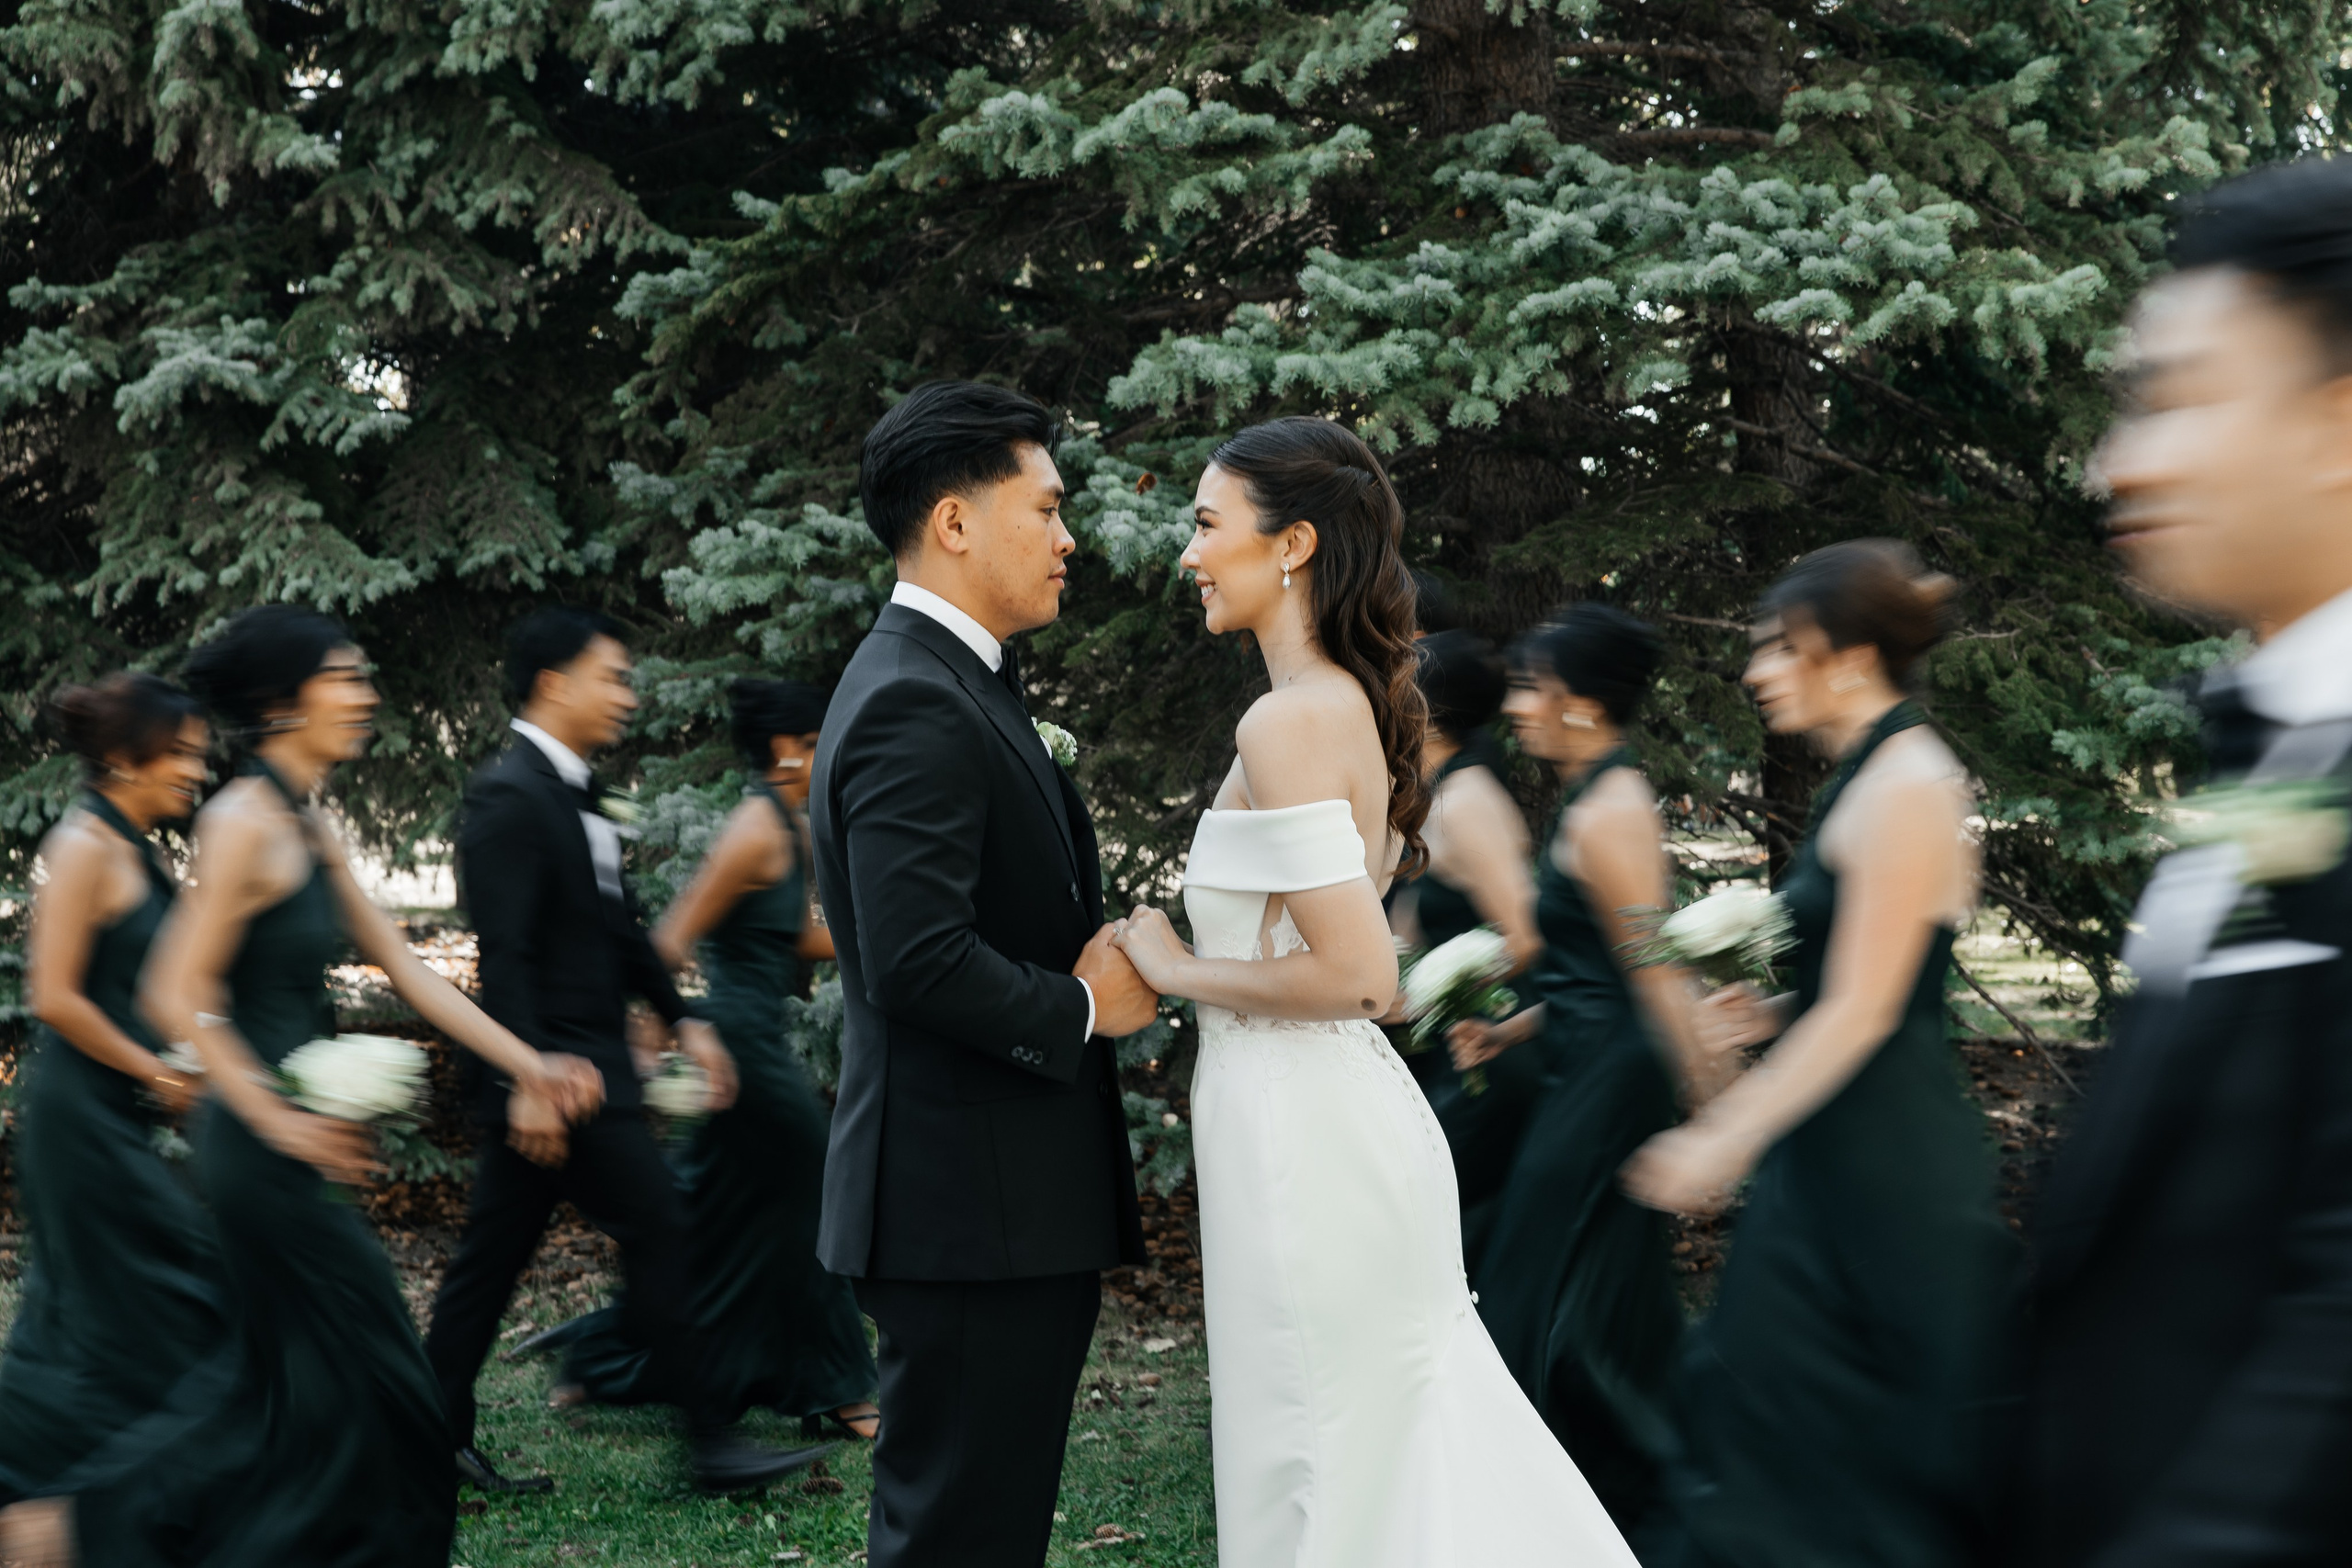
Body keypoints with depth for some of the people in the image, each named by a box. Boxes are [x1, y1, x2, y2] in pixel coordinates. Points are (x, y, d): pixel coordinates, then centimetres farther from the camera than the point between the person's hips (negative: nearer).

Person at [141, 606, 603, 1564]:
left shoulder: (309, 830, 14)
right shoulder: (245, 822, -14)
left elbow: (404, 970, 15)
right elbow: (177, 996, -19)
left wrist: (529, 1065, 12)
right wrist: (277, 1118, -22)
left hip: (295, 1148, 9)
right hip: (264, 1153, -9)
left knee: (299, 1378, 14)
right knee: (368, 1375, -3)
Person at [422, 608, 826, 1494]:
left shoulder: (574, 792, 15)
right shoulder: (509, 797, -15)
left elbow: (618, 925, 23)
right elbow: (503, 955, -22)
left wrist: (682, 1021, 21)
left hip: (589, 1064, 10)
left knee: (495, 1252, 12)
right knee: (654, 1229, -6)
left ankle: (437, 1439, 19)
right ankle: (711, 1444, 1)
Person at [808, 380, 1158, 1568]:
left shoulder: (954, 684, 17)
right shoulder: (914, 704, -17)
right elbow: (919, 962, -26)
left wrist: (1100, 953, 4)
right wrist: (1084, 1006, -12)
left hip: (1006, 1202, 10)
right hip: (976, 1206, -10)